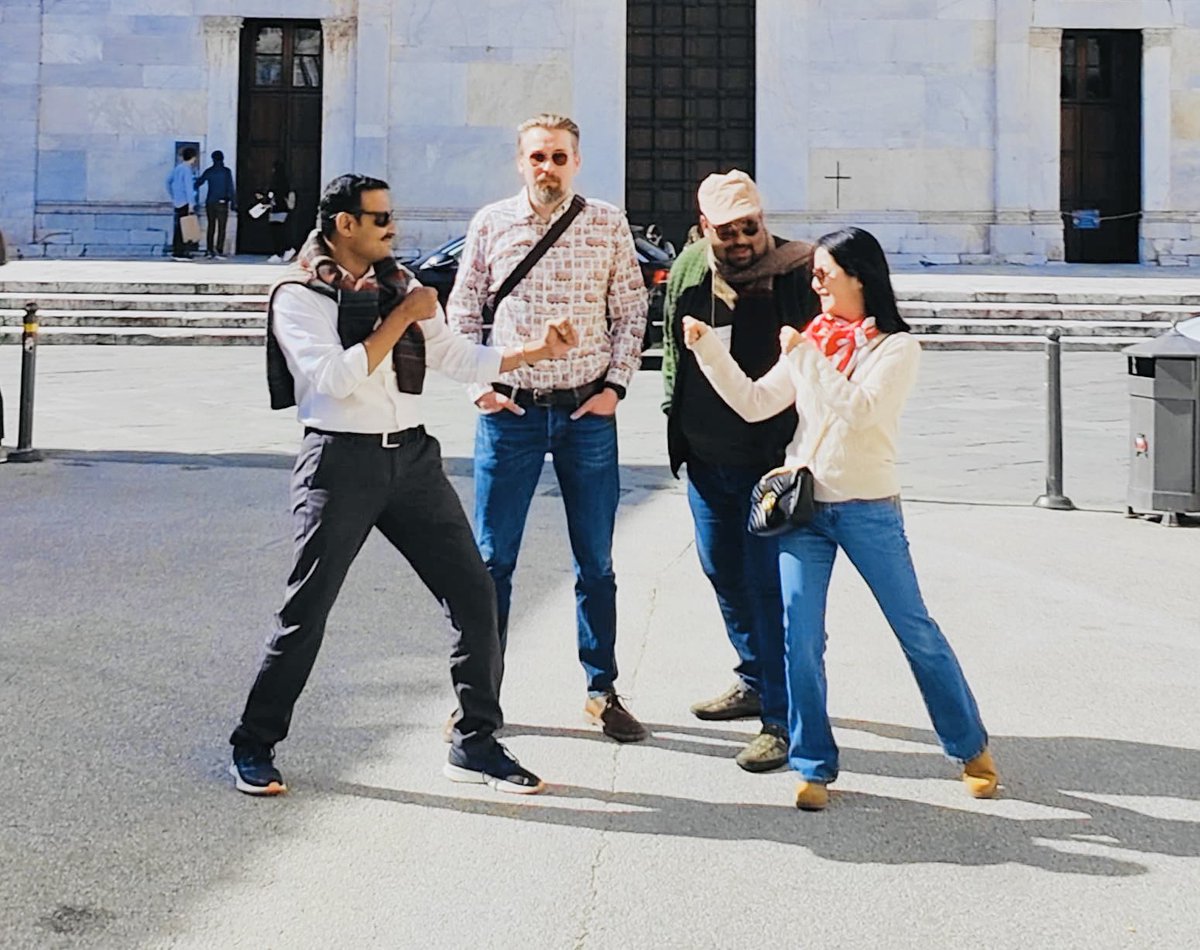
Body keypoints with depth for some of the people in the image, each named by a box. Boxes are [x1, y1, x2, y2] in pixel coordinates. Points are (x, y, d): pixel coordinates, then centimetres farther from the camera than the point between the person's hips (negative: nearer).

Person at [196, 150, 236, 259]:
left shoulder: (208, 171, 3)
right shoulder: (226, 172, -5)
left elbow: (198, 183, 6)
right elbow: (230, 188, -9)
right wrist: (233, 203, -5)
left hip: (210, 203, 3)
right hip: (222, 203, -3)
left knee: (211, 227, 12)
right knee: (221, 229, -1)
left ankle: (209, 250, 9)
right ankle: (219, 252, -9)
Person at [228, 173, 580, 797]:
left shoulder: (400, 287, 14)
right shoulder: (299, 297, -4)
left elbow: (459, 359, 14)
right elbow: (336, 379, -17)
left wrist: (534, 350, 2)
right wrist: (402, 318, -12)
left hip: (412, 457, 6)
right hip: (341, 461, -5)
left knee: (474, 594, 2)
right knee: (306, 611, -1)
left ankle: (475, 745, 13)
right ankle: (253, 747, 16)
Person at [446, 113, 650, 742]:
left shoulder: (608, 225, 2)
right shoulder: (490, 224, 2)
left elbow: (631, 312, 6)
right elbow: (462, 312, 8)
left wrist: (616, 385, -3)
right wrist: (477, 384, -2)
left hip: (588, 412, 0)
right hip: (509, 409, 0)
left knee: (596, 561, 8)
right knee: (492, 560, 4)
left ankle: (602, 691, 20)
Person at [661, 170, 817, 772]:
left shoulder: (797, 274, -13)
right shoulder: (687, 271, 3)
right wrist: (675, 427, 16)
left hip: (771, 459, -6)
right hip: (706, 457, 6)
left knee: (769, 586, -7)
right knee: (723, 573, 18)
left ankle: (784, 720, 1)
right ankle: (755, 681, 38)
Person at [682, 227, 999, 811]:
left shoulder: (896, 347, -5)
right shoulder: (811, 340, 10)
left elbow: (860, 409, -20)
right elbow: (754, 403, 6)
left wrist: (804, 357, -17)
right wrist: (707, 349, -2)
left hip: (868, 509, -4)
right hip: (803, 505, 4)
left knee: (916, 631, 3)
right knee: (800, 639, -3)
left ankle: (971, 750, 19)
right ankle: (814, 767, 9)